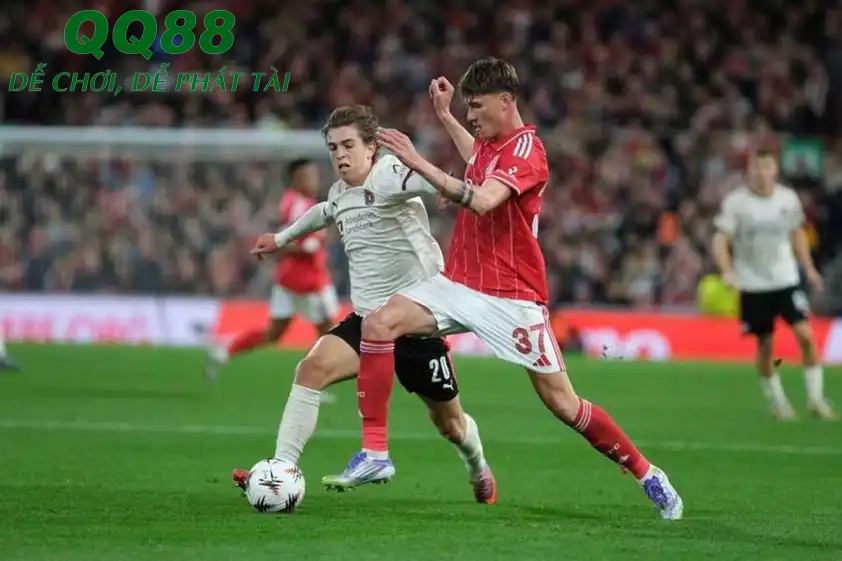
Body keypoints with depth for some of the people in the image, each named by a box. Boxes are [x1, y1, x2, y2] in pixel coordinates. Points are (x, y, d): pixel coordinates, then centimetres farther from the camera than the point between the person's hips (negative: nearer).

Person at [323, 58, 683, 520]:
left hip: (511, 298, -8)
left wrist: (419, 163, -35)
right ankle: (374, 452, -12)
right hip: (460, 285, 8)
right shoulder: (489, 141, 11)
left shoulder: (526, 148, -15)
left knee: (562, 403, -4)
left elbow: (482, 200, -33)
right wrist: (444, 117, 33)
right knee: (378, 324, -14)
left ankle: (648, 476, 14)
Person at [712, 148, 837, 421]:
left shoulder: (788, 198, 1)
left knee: (805, 335, -12)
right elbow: (720, 240, -11)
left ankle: (816, 398, -1)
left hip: (786, 279, 2)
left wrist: (808, 268, 12)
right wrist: (727, 272, -26)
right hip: (753, 284, -2)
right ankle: (777, 402, 21)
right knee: (765, 346, 4)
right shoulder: (735, 202, -9)